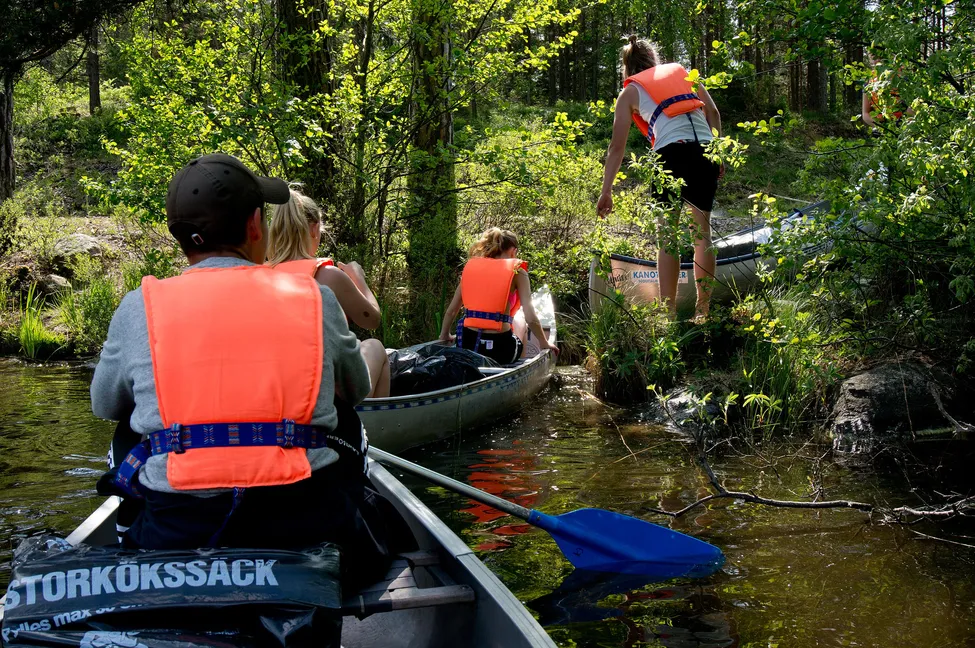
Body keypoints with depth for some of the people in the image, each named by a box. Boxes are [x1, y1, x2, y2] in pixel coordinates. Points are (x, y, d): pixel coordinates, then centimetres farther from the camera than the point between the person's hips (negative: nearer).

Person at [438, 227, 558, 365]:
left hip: (468, 344, 4)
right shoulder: (517, 272, 1)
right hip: (500, 346, -3)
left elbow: (451, 310, 12)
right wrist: (544, 344, 9)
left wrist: (444, 336, 28)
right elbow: (531, 318, -6)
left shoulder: (471, 266, 11)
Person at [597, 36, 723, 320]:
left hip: (672, 152, -3)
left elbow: (617, 146, 11)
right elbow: (713, 112, 13)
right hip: (706, 151, 3)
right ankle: (703, 310, 11)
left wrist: (606, 190, 12)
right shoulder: (685, 73, 25)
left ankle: (669, 311, -1)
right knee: (702, 230, 11)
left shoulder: (630, 92, 17)